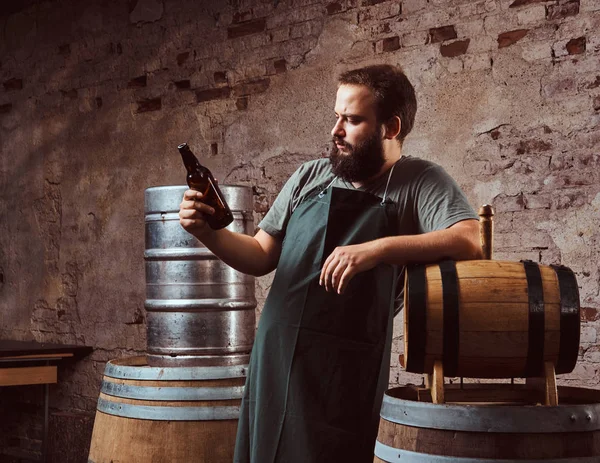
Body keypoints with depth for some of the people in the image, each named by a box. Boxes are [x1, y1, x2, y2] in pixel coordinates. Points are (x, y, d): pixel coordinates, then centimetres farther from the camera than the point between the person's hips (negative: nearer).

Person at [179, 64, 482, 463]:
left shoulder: (421, 182, -1)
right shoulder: (310, 177, 12)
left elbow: (470, 241, -18)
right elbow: (261, 257, 16)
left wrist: (376, 249, -27)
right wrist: (207, 232, -3)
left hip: (346, 378, -4)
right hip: (273, 366, 5)